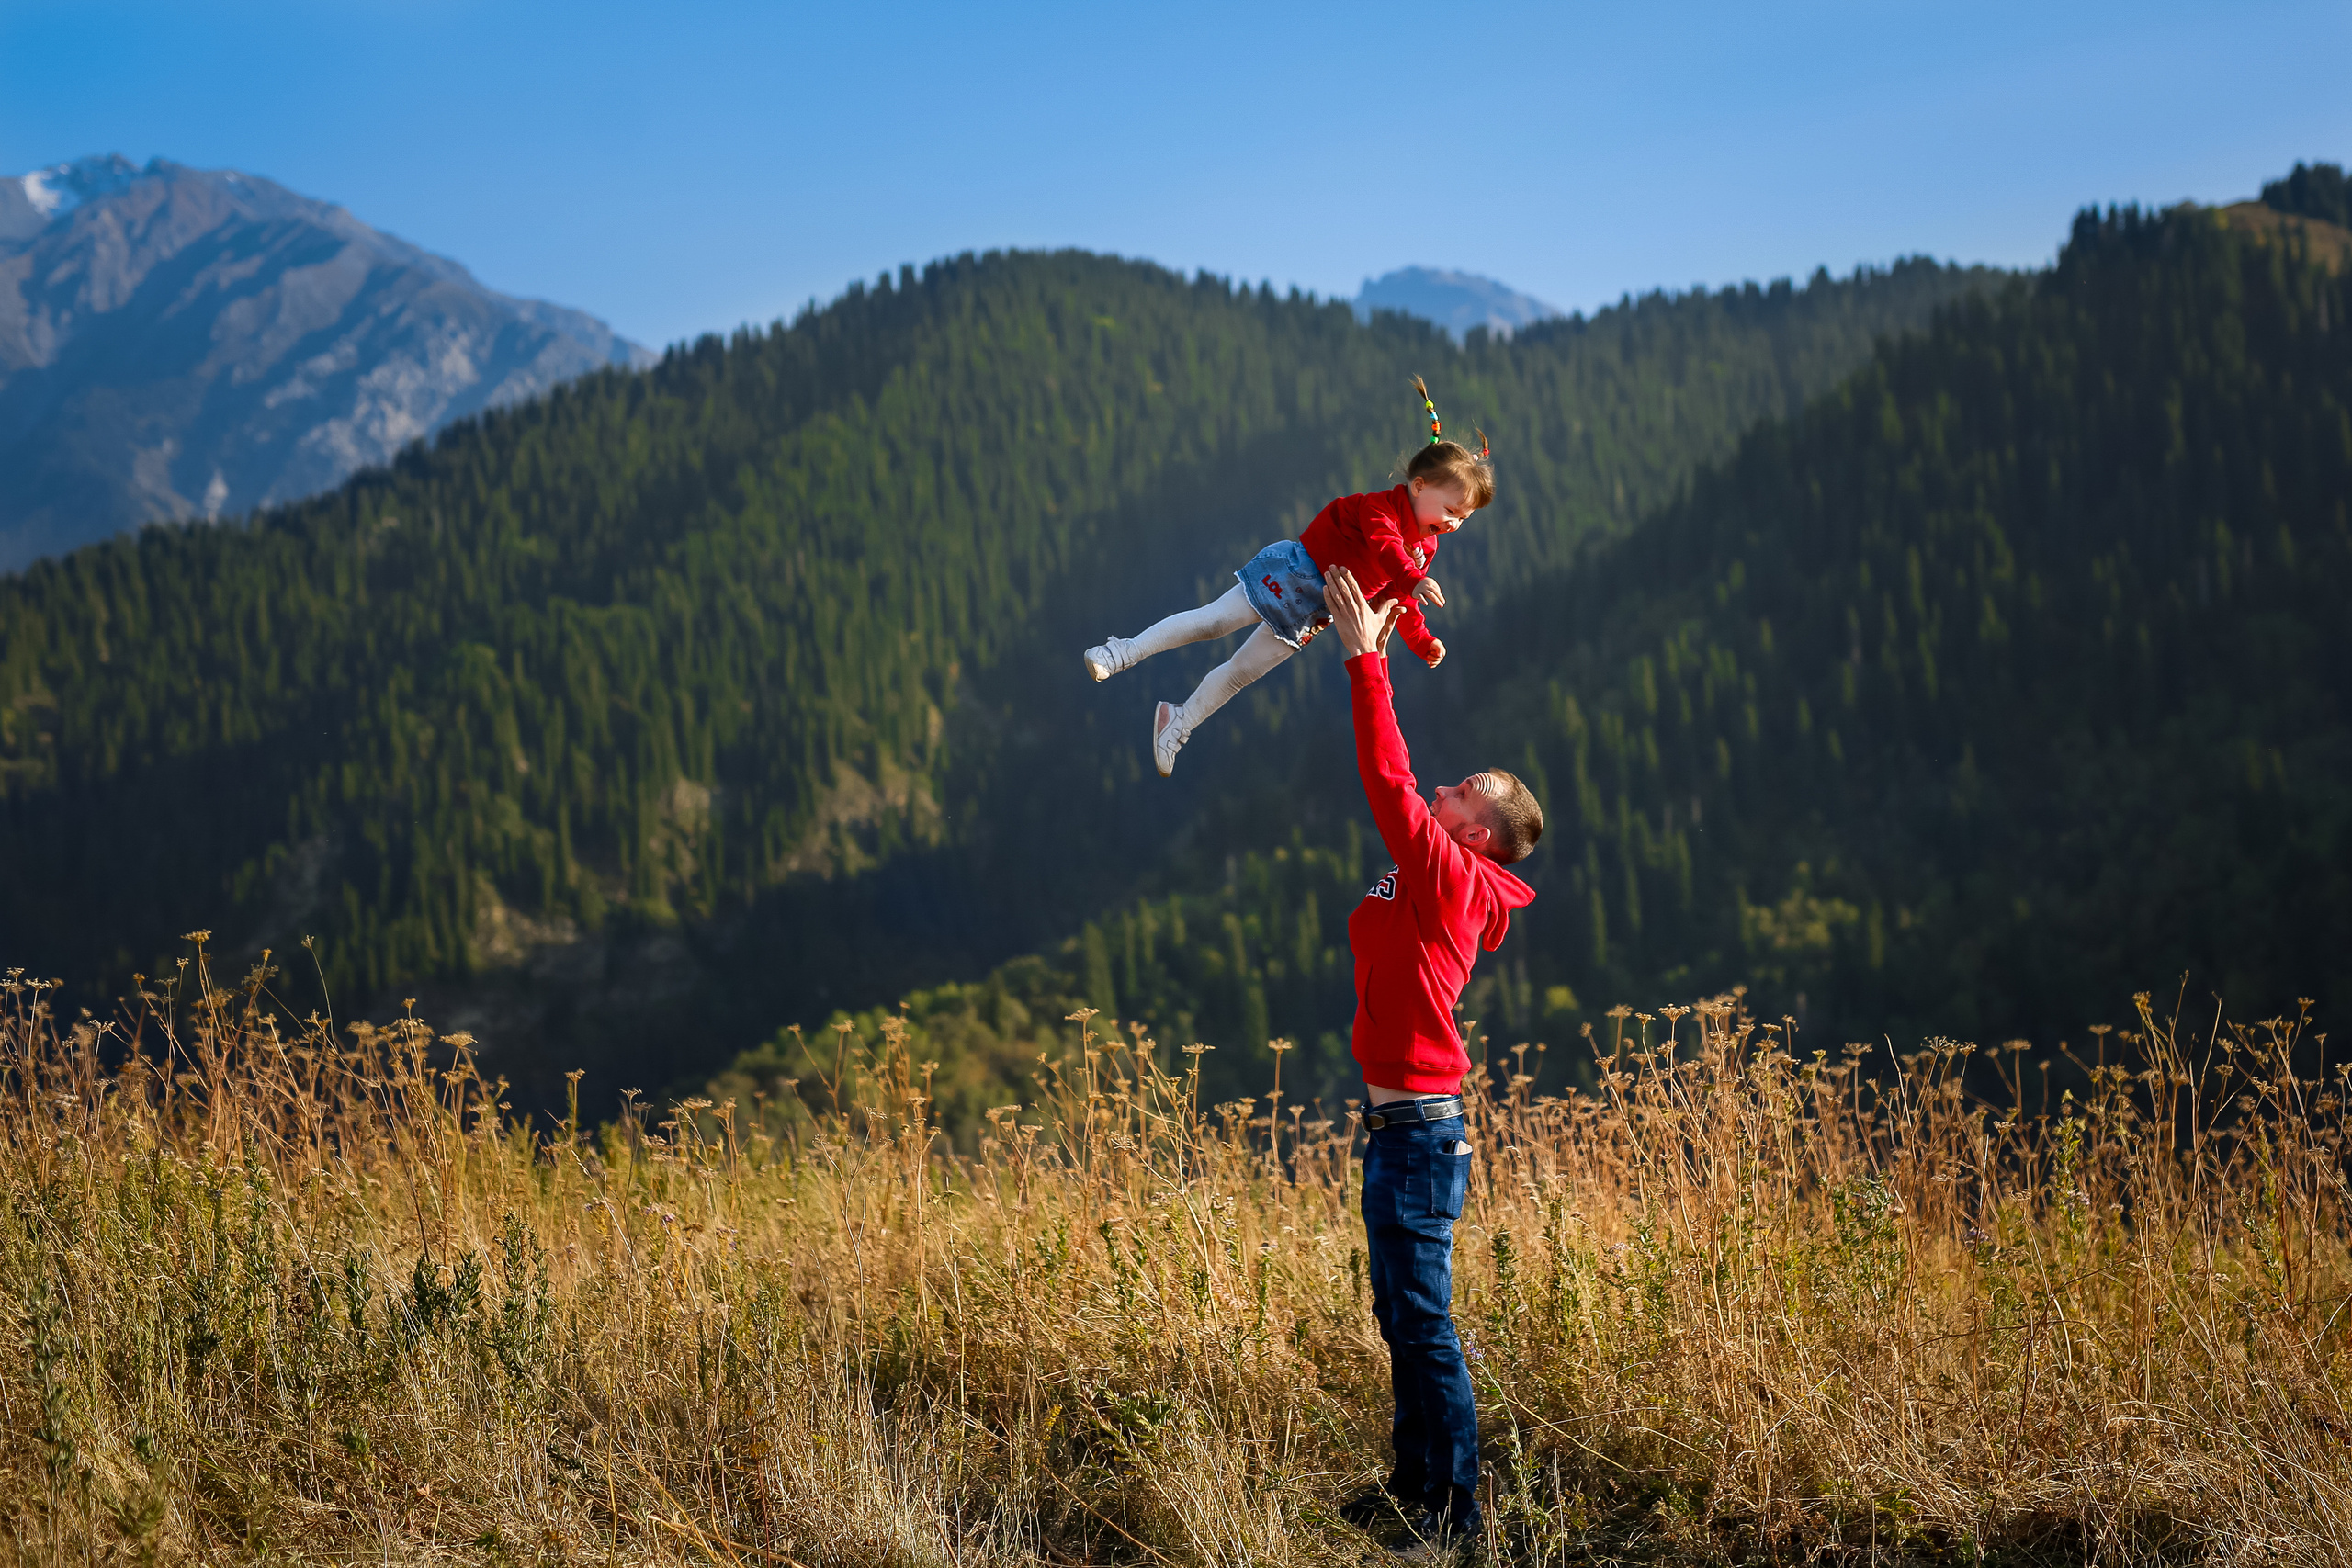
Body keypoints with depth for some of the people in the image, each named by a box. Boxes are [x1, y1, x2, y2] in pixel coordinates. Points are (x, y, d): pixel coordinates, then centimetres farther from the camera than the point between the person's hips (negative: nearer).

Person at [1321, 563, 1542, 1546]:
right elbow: (1393, 781, 19)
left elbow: (1387, 782, -21)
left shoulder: (1452, 875, -13)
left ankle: (1452, 1513, 0)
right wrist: (1368, 655, 17)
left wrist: (1365, 659, -17)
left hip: (1418, 1130, -10)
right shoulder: (1437, 877, 11)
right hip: (1401, 1125, 10)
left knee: (1424, 1322, -6)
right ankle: (1415, 1487, 27)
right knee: (1403, 1317, 17)